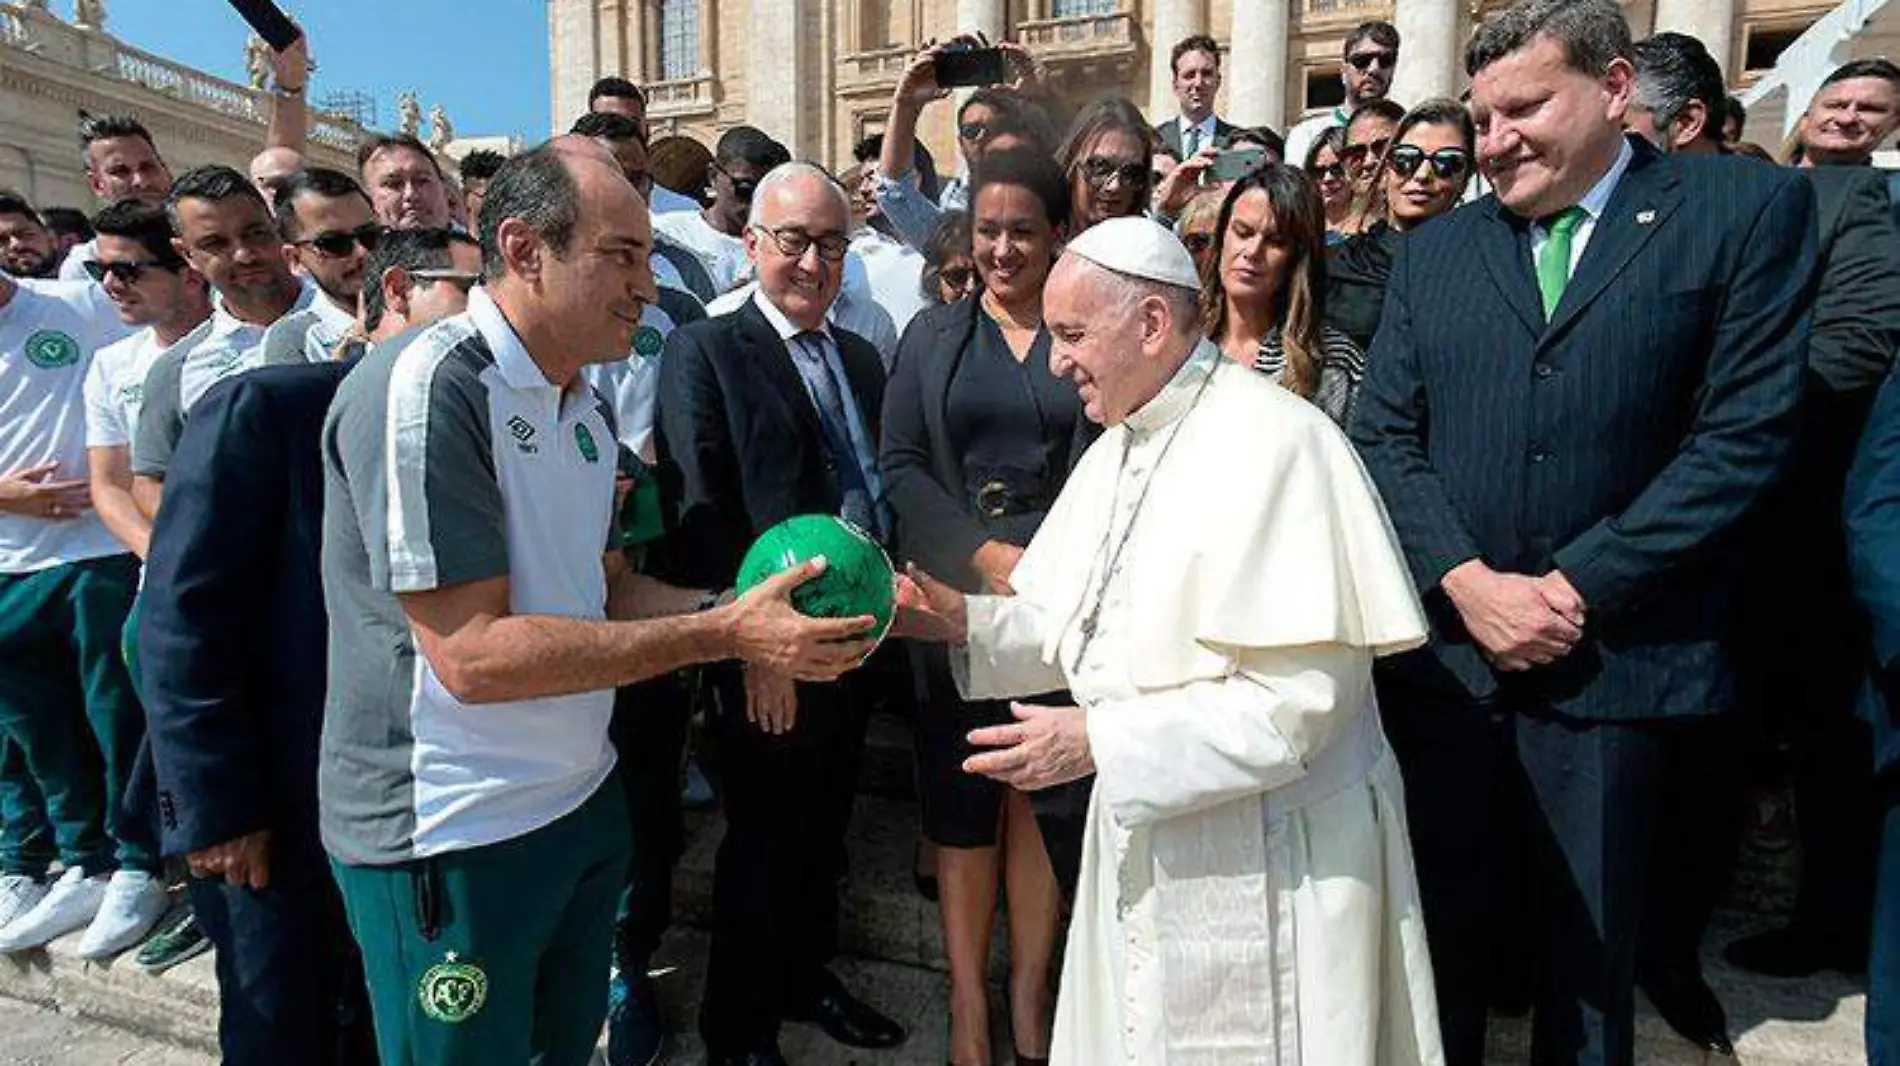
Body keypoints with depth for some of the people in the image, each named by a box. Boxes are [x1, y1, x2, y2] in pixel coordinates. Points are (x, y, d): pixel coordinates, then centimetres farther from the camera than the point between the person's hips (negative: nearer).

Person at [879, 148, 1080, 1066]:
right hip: (959, 594, 1)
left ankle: (1030, 991, 21)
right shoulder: (932, 337, 9)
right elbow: (900, 465, 1)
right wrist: (988, 556, -11)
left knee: (1044, 791, 5)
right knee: (962, 795, 4)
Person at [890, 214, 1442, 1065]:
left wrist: (1101, 741, -24)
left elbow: (1304, 695, -24)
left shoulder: (1275, 443, -19)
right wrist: (968, 621, -4)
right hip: (1144, 832, 7)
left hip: (1267, 858, -7)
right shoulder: (1116, 448, 9)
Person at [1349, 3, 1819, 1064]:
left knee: (1590, 945, 13)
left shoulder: (1749, 208, 0)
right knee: (1438, 924, 14)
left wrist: (1579, 587, -12)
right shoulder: (1433, 250, 9)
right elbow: (1385, 433, 4)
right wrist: (1467, 580, -10)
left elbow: (1748, 431, -7)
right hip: (1443, 644, 3)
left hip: (1615, 651, -2)